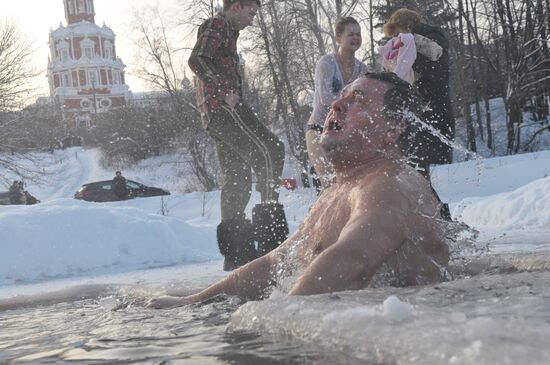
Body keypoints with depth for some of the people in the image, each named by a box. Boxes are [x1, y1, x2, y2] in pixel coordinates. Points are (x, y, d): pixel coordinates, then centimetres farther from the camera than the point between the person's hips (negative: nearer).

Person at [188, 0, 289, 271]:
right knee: (269, 152, -16)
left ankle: (236, 251, 5)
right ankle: (271, 236, -23)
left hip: (215, 115, 10)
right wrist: (226, 91, -20)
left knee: (237, 178, 6)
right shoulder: (217, 25, 0)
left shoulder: (226, 33, 31)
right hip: (223, 107, -10)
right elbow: (196, 60, -16)